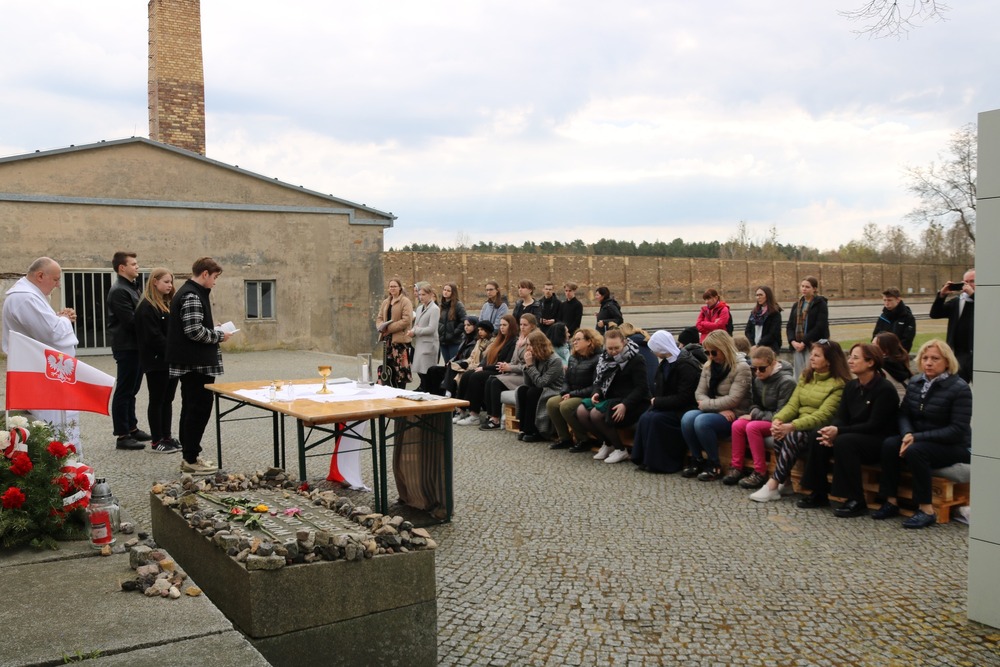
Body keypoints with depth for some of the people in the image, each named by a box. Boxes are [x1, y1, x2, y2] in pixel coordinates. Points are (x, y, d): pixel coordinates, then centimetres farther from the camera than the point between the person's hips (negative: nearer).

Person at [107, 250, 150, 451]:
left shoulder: (132, 287, 15)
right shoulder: (118, 291, -15)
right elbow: (131, 321, -21)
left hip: (135, 346, 9)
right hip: (127, 347, -9)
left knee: (131, 390, 16)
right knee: (124, 391, -3)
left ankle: (131, 428, 26)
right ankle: (122, 436, 2)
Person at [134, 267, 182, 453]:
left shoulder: (168, 304, 16)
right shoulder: (147, 307, -11)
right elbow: (154, 337, -18)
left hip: (171, 361, 8)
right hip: (157, 362, -8)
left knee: (168, 399, 12)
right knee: (157, 400, 0)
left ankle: (166, 437, 19)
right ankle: (156, 441, 7)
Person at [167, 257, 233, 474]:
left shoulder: (188, 292, 16)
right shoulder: (193, 296, -16)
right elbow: (194, 330, -23)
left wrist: (214, 332, 12)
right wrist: (219, 335, -10)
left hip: (190, 362, 11)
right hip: (197, 363, -11)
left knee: (191, 408, 14)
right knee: (199, 409, -5)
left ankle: (189, 456, 20)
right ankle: (191, 458, 0)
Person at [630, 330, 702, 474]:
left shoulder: (686, 365, -18)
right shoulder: (665, 363, 8)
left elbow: (684, 398, -22)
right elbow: (659, 390, 17)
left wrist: (657, 402, -16)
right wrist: (655, 401, -4)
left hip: (685, 409, -8)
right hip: (668, 407, 8)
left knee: (657, 419, -28)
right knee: (645, 418, -18)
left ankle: (661, 462, -18)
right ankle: (646, 458, -14)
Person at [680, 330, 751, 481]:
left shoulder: (741, 367, -11)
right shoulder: (708, 366, 10)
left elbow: (733, 400, -19)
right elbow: (699, 393, 3)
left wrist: (705, 404, -14)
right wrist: (720, 409, -13)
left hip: (734, 417, -6)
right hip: (714, 412, 6)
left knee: (702, 421, -32)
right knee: (688, 417, -24)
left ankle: (714, 465, -15)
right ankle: (697, 460, -8)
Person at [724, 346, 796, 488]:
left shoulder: (786, 381, -19)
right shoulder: (758, 380, 3)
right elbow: (755, 404, 16)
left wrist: (755, 416, -17)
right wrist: (755, 413, -8)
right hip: (764, 419, 7)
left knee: (752, 427, -30)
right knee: (737, 424, -17)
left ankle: (760, 473, -22)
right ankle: (736, 467, -9)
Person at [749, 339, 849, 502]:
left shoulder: (839, 384, -8)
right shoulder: (805, 376, 14)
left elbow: (823, 415, -19)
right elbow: (793, 404, 7)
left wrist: (792, 426, -30)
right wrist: (778, 419, -15)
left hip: (820, 429, -6)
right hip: (800, 426, 6)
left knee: (793, 436, -34)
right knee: (780, 435, -27)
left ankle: (773, 485, -26)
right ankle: (782, 481, -19)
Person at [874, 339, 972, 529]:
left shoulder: (960, 388, -14)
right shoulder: (915, 383, 5)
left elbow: (958, 430, -19)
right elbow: (904, 414, 6)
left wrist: (918, 437, -25)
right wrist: (907, 434, -18)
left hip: (954, 447, -6)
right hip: (920, 440, 6)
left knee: (915, 451, -33)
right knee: (889, 444, -23)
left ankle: (926, 510, -24)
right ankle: (891, 501, -17)